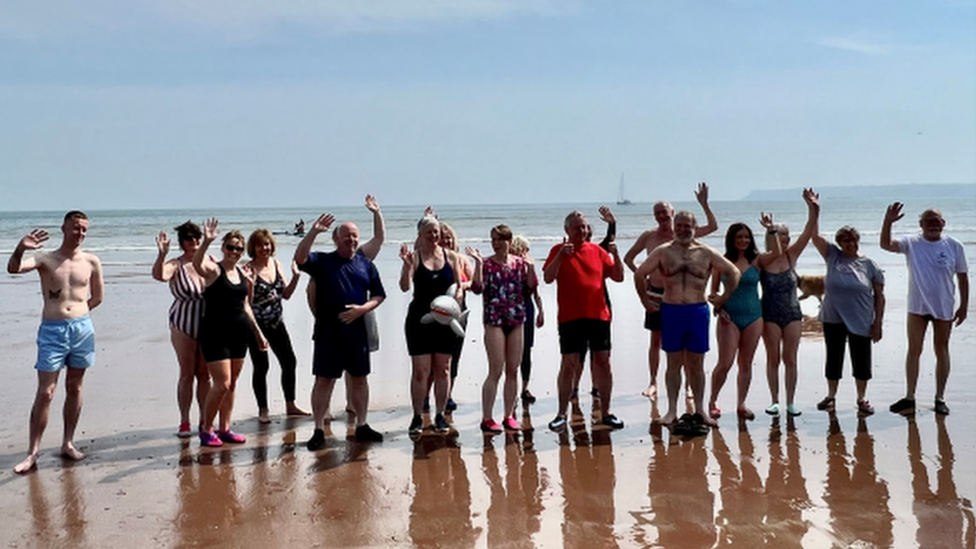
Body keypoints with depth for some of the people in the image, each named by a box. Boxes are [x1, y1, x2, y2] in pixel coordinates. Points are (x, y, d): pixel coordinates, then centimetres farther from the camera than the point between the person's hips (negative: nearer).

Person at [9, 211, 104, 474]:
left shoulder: (91, 262, 5)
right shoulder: (45, 260, -1)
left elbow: (98, 296, 16)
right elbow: (13, 268, -20)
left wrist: (75, 313, 9)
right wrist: (20, 249, -39)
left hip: (82, 329, 3)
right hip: (52, 331, -2)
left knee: (74, 388, 10)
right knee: (45, 393, -4)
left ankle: (68, 443, 22)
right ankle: (32, 453, 3)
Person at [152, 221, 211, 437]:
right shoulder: (176, 265, -8)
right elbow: (159, 275, -27)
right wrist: (162, 254, -43)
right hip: (183, 325, -3)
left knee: (204, 374, 8)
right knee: (187, 374, 3)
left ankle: (205, 420, 17)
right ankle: (184, 422, 12)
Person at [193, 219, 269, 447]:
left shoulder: (242, 274, 12)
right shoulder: (213, 269, -7)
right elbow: (197, 263, -31)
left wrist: (258, 333, 21)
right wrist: (206, 242, -48)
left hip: (239, 332, 7)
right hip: (215, 332, -7)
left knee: (232, 384, 11)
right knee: (222, 384, -8)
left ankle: (224, 429, 21)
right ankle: (206, 430, 9)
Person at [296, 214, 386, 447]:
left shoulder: (366, 264, 10)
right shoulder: (322, 261, 1)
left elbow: (379, 295, 11)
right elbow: (299, 258, -18)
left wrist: (362, 308, -8)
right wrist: (314, 232, -26)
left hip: (357, 330, 4)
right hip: (328, 331, -3)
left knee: (359, 378, 11)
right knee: (324, 380, -1)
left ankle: (362, 426, 22)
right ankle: (319, 430, 6)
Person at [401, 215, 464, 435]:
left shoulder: (450, 256, 5)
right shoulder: (415, 257, -3)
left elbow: (458, 287, 9)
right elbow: (405, 287, -15)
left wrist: (455, 302, -10)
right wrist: (407, 266, -31)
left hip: (444, 320, 3)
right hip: (420, 318, -3)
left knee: (443, 369, 8)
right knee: (420, 371, -1)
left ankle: (440, 415, 17)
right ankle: (417, 417, 9)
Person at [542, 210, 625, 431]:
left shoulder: (597, 250, 10)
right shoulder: (559, 250, 2)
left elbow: (619, 277, 9)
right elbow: (548, 278, -10)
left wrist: (615, 255, -6)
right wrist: (561, 255, -21)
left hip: (599, 315, 3)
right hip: (570, 317, -3)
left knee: (603, 362, 5)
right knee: (569, 365, -2)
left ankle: (606, 413, 15)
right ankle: (562, 414, 7)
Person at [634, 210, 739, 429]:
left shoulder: (707, 253, 4)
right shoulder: (663, 251, 3)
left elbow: (733, 272, 12)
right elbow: (639, 274, 8)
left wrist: (725, 297, 7)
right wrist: (646, 300, 5)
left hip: (698, 311, 0)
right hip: (670, 311, 0)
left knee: (696, 364, 7)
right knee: (674, 363, 5)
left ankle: (699, 411, 14)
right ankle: (672, 410, 9)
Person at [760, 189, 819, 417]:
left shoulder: (791, 255, -1)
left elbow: (808, 233, -12)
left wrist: (814, 211, -26)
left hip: (792, 313, 2)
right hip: (770, 315, -2)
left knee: (790, 359, 6)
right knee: (773, 358, 5)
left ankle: (791, 402, 13)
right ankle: (774, 400, 15)